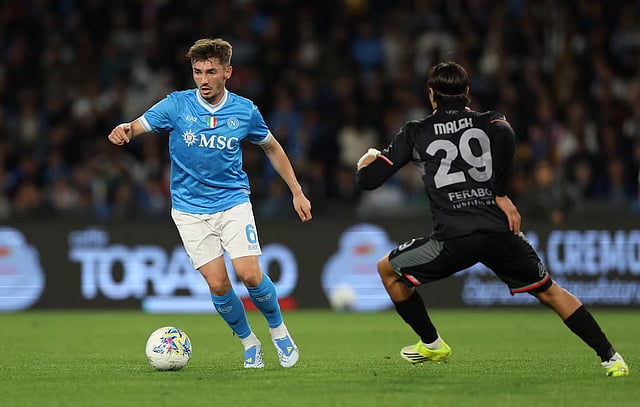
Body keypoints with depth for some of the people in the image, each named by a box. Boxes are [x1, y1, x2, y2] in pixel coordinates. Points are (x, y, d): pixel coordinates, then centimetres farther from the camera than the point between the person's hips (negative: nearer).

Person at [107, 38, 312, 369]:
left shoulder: (245, 111, -2)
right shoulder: (177, 105, -8)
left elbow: (272, 148, 13)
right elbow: (137, 127, -16)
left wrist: (297, 192, 13)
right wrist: (124, 130, -41)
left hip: (233, 202, 0)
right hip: (190, 210, 0)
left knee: (249, 275, -16)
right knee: (218, 285, -9)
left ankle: (278, 330, 11)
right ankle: (248, 341, 16)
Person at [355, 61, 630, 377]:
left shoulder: (414, 132, 15)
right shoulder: (490, 121, 15)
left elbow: (368, 180, 12)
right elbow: (505, 137, -12)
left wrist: (366, 162, 36)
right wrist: (501, 195, -5)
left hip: (453, 239, -2)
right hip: (501, 232, 2)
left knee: (387, 269, 22)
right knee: (549, 292, 17)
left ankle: (432, 344, 24)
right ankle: (610, 357, 7)